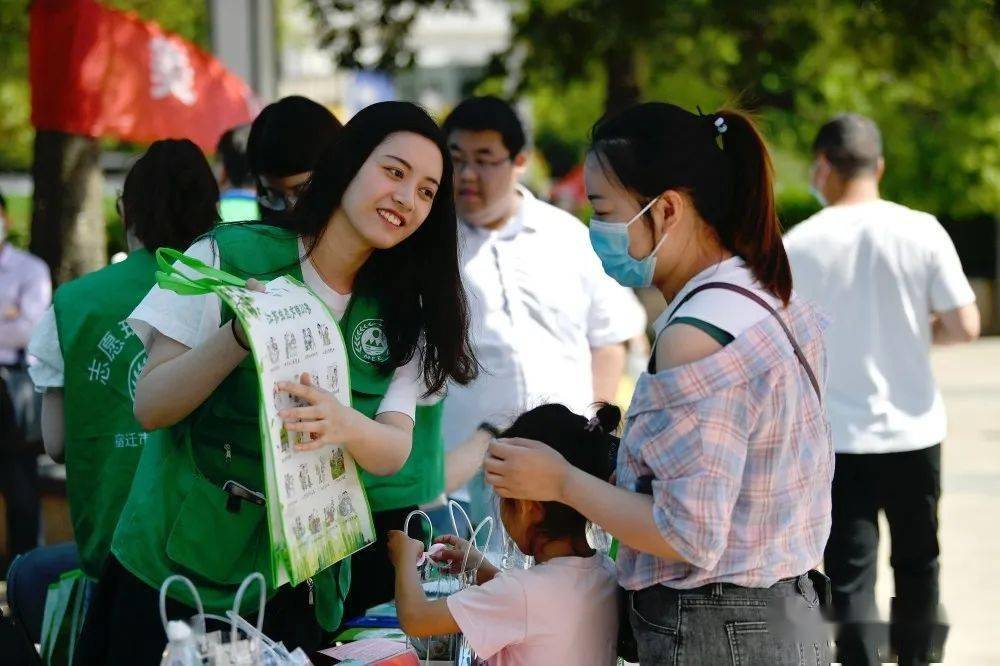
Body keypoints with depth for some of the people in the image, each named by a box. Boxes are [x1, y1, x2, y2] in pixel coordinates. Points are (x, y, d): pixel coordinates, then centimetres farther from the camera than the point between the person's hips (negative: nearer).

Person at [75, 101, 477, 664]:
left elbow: (396, 450, -8)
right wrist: (240, 334, -27)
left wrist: (345, 425, -31)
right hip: (175, 574, -3)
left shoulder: (401, 313, 6)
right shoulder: (230, 256, -7)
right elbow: (150, 407, -11)